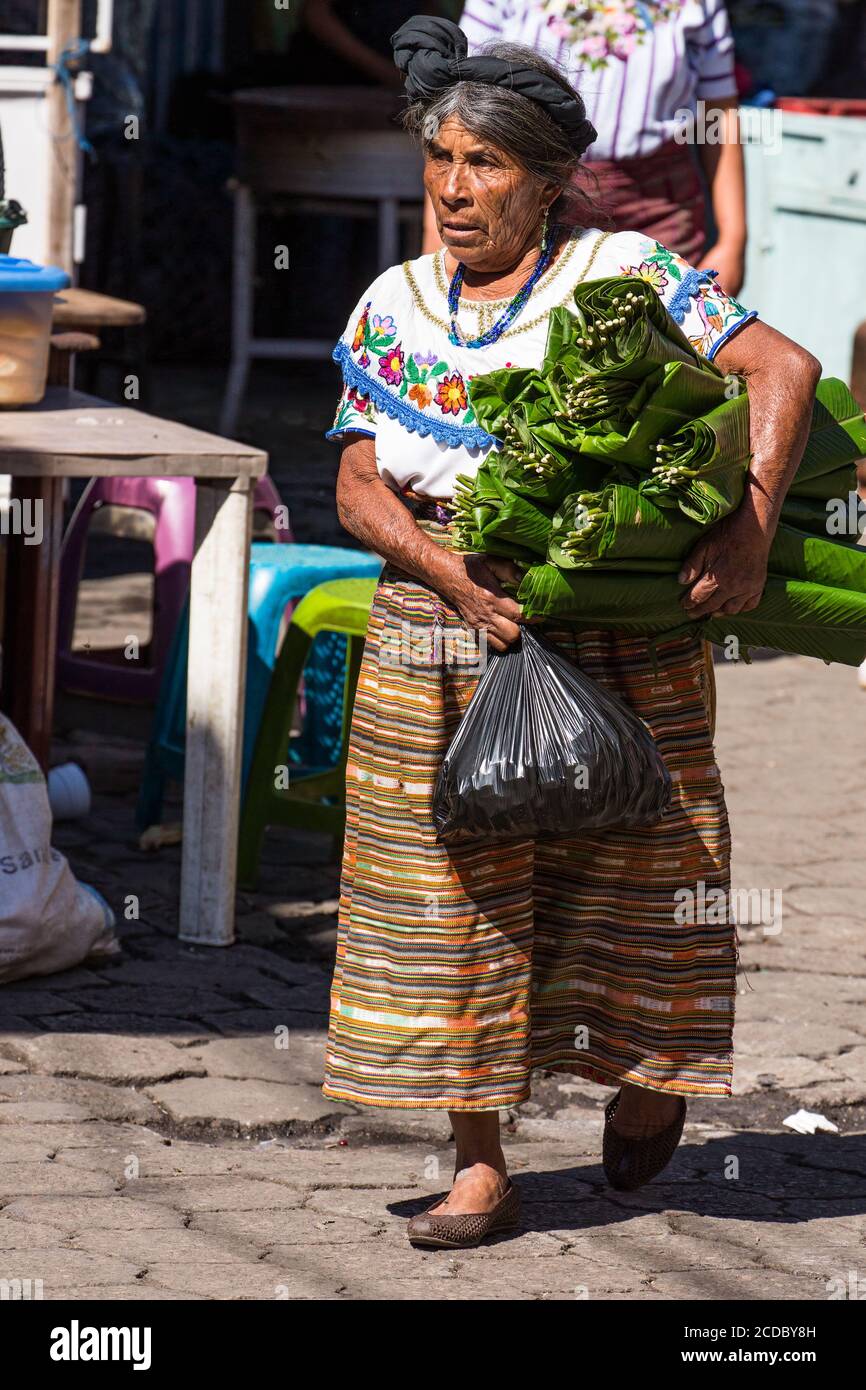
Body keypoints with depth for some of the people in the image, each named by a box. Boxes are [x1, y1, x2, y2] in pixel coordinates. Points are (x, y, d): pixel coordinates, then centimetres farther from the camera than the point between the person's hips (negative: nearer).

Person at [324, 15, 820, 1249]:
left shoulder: (623, 277, -6)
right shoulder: (396, 306, 6)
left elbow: (784, 369, -13)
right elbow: (358, 483, 2)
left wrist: (749, 530, -23)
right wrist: (447, 571, -17)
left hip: (614, 657, -3)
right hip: (438, 648, 3)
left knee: (626, 870, 7)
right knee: (452, 897, 1)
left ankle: (649, 1069, 36)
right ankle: (480, 1166, 8)